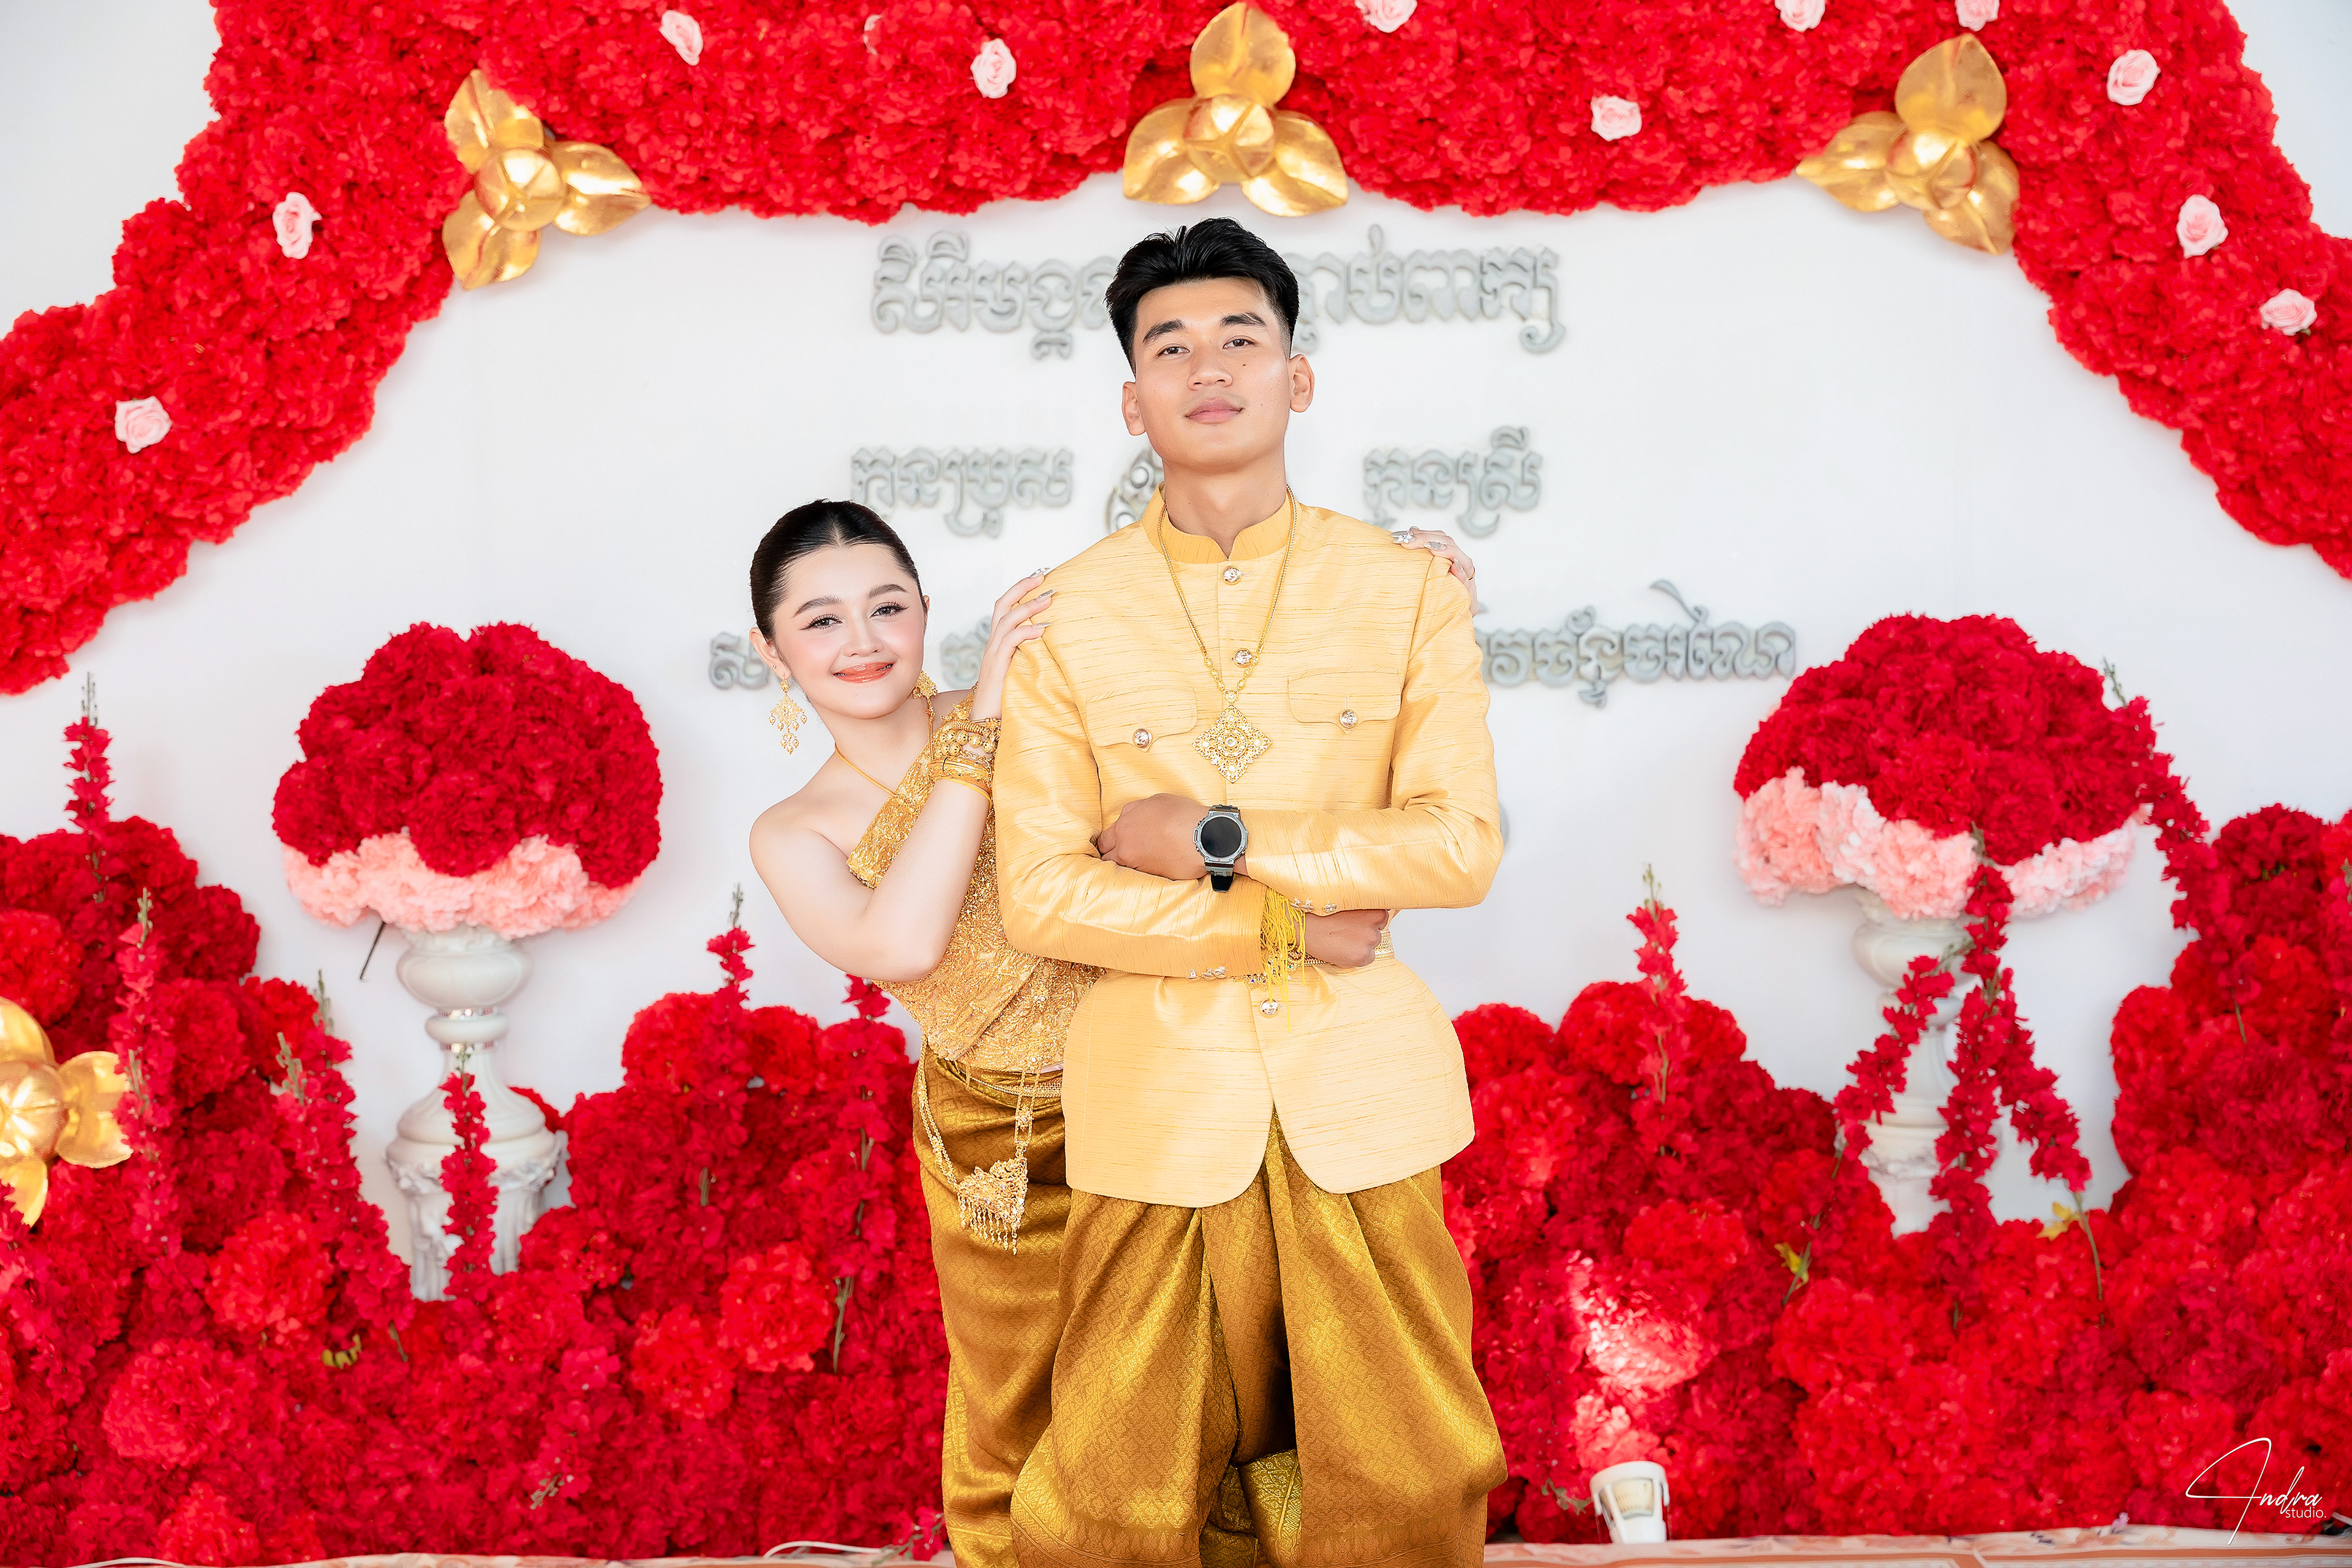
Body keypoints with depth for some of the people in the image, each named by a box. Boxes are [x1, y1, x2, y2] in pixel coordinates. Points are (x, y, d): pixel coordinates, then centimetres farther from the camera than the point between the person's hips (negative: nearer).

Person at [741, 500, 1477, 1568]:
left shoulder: (1035, 695, -8)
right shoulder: (795, 834, -6)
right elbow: (902, 943, -26)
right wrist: (981, 731, -25)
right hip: (998, 1152, 1)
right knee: (1013, 1430, 20)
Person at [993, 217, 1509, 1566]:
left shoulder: (1408, 593, 3)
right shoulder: (1066, 619, 1)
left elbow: (1462, 843, -5)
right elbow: (1040, 893, -5)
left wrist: (1219, 840, -11)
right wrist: (1288, 930, -10)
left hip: (1359, 1096, 1)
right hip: (1156, 1092, 0)